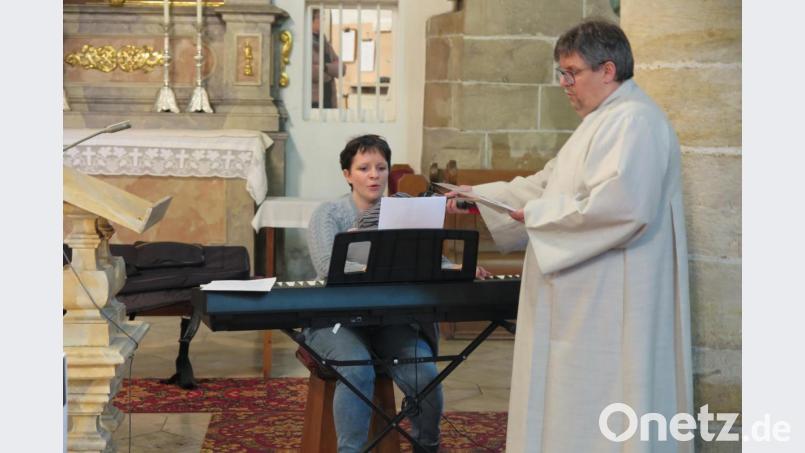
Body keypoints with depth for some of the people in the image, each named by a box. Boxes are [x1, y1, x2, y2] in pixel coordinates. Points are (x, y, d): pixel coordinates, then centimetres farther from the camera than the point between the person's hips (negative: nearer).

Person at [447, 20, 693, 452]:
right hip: (588, 303, 11)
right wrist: (479, 197, 15)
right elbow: (548, 183, 23)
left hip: (610, 304, -11)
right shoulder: (603, 121, 18)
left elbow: (620, 206, -29)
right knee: (575, 410, 16)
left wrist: (537, 215, -18)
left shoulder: (634, 121, -16)